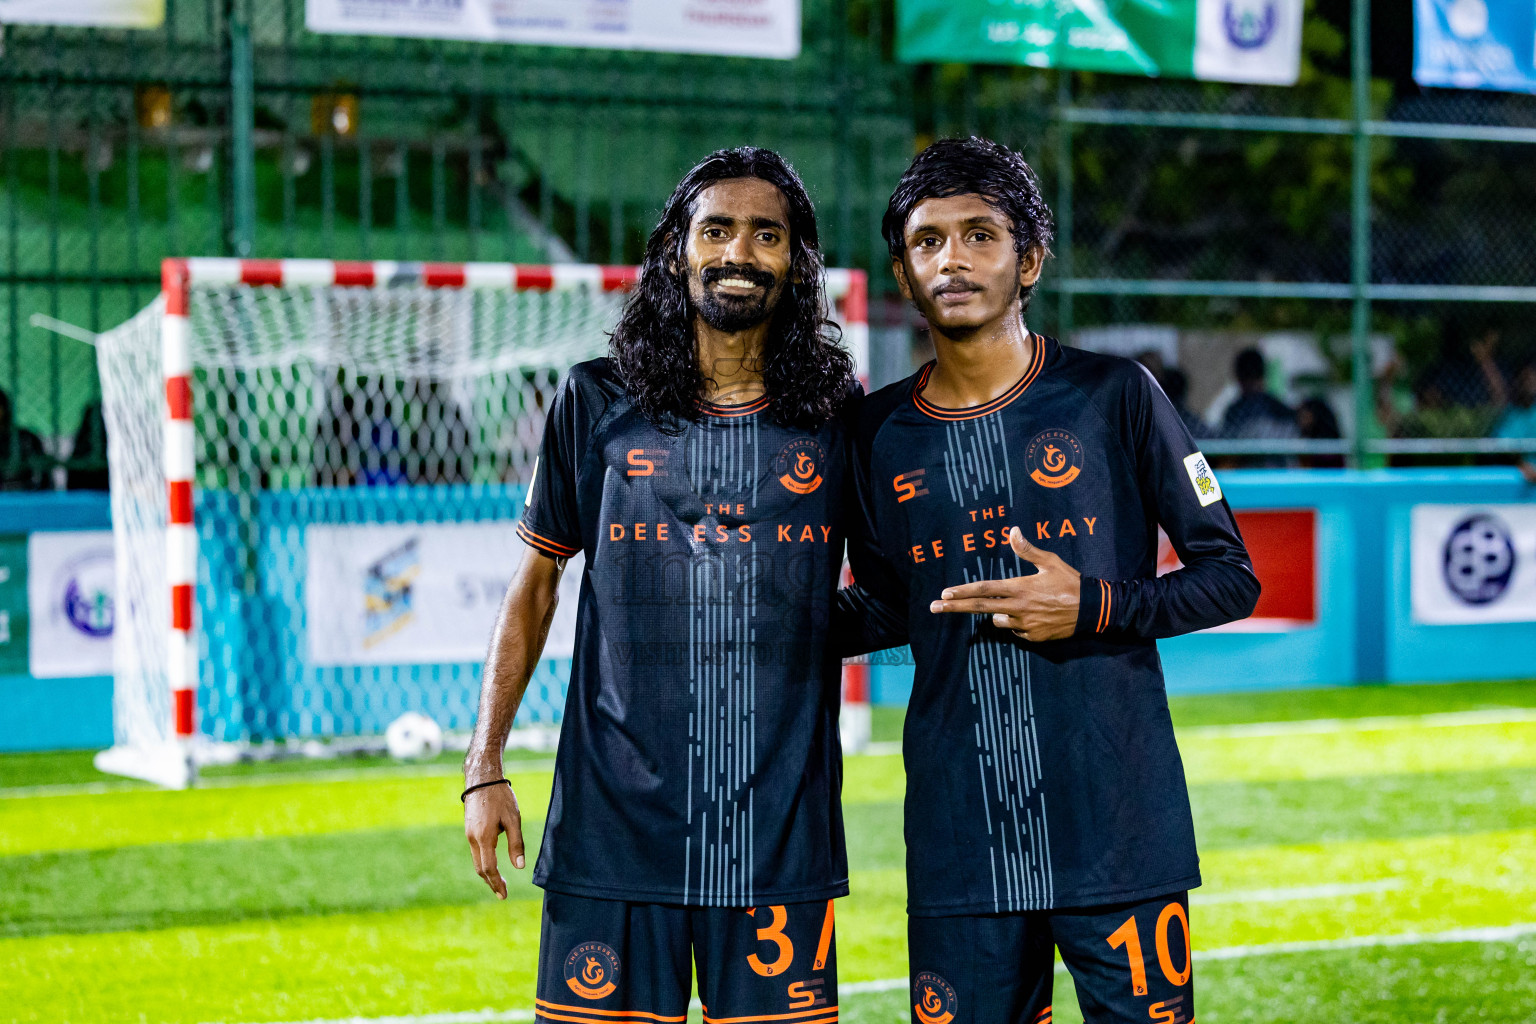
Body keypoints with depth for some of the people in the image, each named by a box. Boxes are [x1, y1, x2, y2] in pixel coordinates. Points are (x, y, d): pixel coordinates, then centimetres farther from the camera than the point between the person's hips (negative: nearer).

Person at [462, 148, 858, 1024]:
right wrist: (484, 769, 6)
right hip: (615, 820, 0)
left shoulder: (838, 418, 4)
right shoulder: (598, 403, 4)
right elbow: (537, 583, 10)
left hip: (779, 829, 0)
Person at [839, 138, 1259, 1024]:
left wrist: (1096, 609, -12)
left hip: (1120, 837, -2)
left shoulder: (1114, 396, -1)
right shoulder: (881, 434, 7)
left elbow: (1231, 578, 3)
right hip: (960, 844, 2)